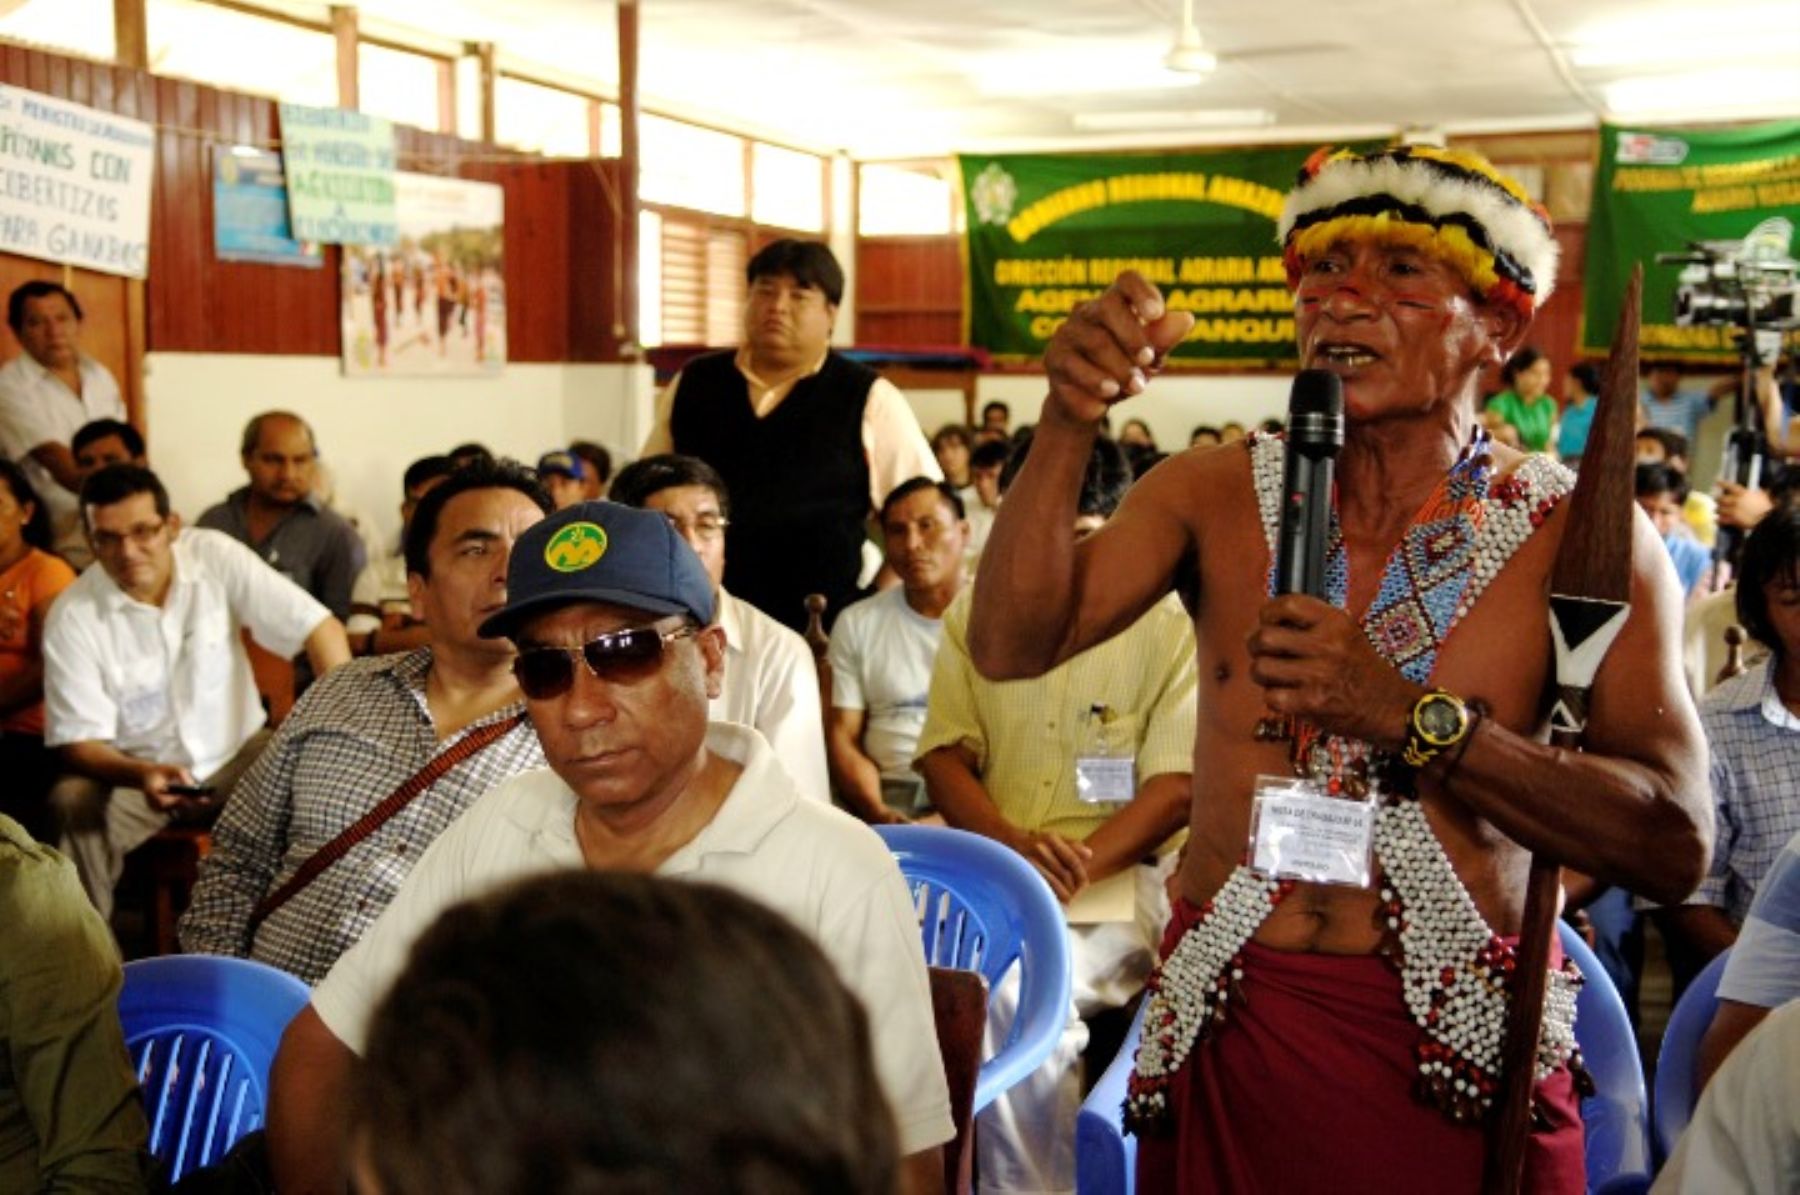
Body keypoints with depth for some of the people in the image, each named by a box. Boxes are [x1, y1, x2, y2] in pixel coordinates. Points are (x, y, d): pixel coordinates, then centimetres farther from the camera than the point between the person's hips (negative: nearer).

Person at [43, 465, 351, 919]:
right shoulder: (72, 618, -14)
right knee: (72, 803, -29)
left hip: (237, 752, 1)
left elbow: (321, 628, -14)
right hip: (135, 771, -1)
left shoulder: (215, 556, -13)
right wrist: (143, 775, -35)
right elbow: (79, 742, -13)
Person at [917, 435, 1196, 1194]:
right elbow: (944, 754, 8)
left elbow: (1177, 785, -5)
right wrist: (1012, 843, -13)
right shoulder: (972, 618, 16)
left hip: (1119, 878, -3)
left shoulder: (1168, 626, 3)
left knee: (1011, 990, -33)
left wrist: (1076, 868, -20)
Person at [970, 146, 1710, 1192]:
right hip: (1223, 1032, 2)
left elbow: (1675, 849, -15)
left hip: (1458, 1060, -1)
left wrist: (1408, 715, -24)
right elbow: (1012, 646, -12)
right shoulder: (1216, 495, 0)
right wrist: (1070, 425, -25)